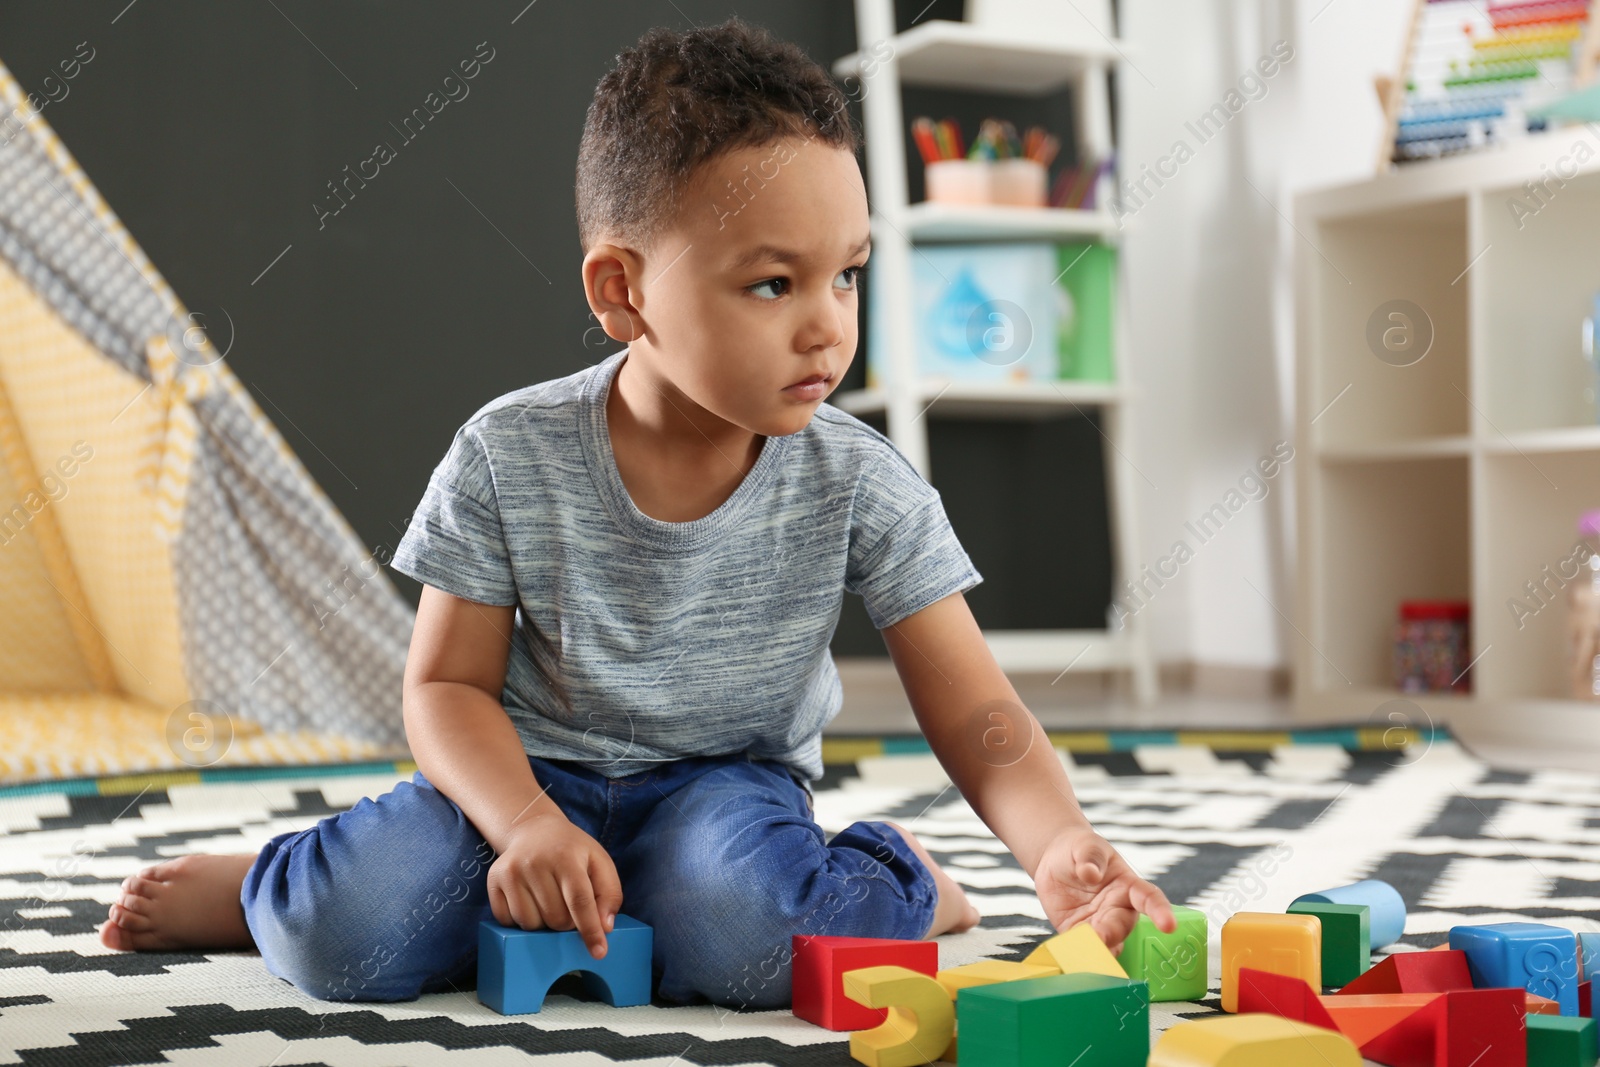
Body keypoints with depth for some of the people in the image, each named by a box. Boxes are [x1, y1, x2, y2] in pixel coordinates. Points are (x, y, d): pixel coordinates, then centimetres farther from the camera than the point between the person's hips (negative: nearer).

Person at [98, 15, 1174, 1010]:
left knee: (747, 935, -35)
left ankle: (897, 881, -2)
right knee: (348, 936, -25)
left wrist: (1060, 847, -33)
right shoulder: (510, 458, -14)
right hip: (532, 773, 0)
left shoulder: (862, 487, -13)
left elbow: (979, 720, -13)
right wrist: (525, 824, -26)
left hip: (727, 781, 0)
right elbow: (448, 684, -7)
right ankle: (258, 887, 11)